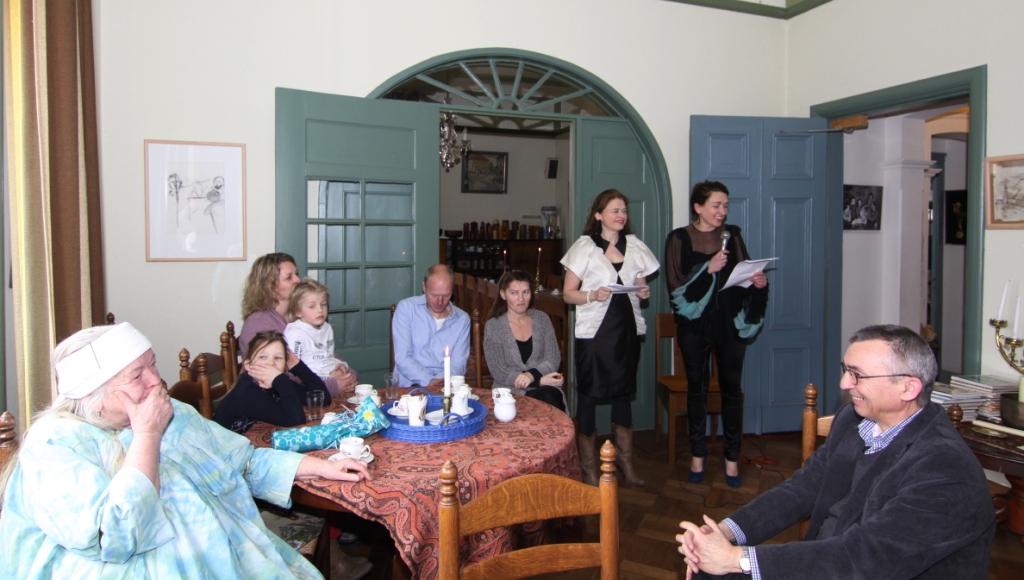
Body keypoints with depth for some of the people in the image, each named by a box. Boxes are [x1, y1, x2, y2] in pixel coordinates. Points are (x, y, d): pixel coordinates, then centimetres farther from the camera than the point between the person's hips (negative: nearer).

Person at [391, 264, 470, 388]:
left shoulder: (462, 319, 7)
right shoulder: (406, 308, -1)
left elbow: (458, 364, 3)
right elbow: (402, 358, -7)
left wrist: (440, 381, -18)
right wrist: (428, 381, -20)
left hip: (446, 388, 3)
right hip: (410, 386, -2)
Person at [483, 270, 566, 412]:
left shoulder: (542, 319, 9)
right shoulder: (493, 326, 0)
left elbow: (554, 359, 4)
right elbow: (499, 373, -6)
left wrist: (532, 375, -17)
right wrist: (540, 380, -14)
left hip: (544, 390, 3)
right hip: (511, 392, -3)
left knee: (550, 399, -31)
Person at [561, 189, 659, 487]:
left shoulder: (635, 246, 10)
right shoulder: (584, 246, -3)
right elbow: (568, 294, -5)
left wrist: (644, 292, -3)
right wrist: (593, 295, -23)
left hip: (627, 328, 4)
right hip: (594, 330, -4)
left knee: (623, 393, 13)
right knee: (589, 395, 2)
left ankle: (625, 460, 27)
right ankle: (588, 466, 15)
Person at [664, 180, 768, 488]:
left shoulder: (732, 235, 7)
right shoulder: (679, 239, -2)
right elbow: (676, 284, -8)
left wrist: (758, 282, -9)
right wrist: (708, 269, -20)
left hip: (731, 322, 2)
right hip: (695, 323, -2)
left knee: (731, 387, 3)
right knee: (697, 387, 8)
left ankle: (732, 457, 15)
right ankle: (697, 454, 21)